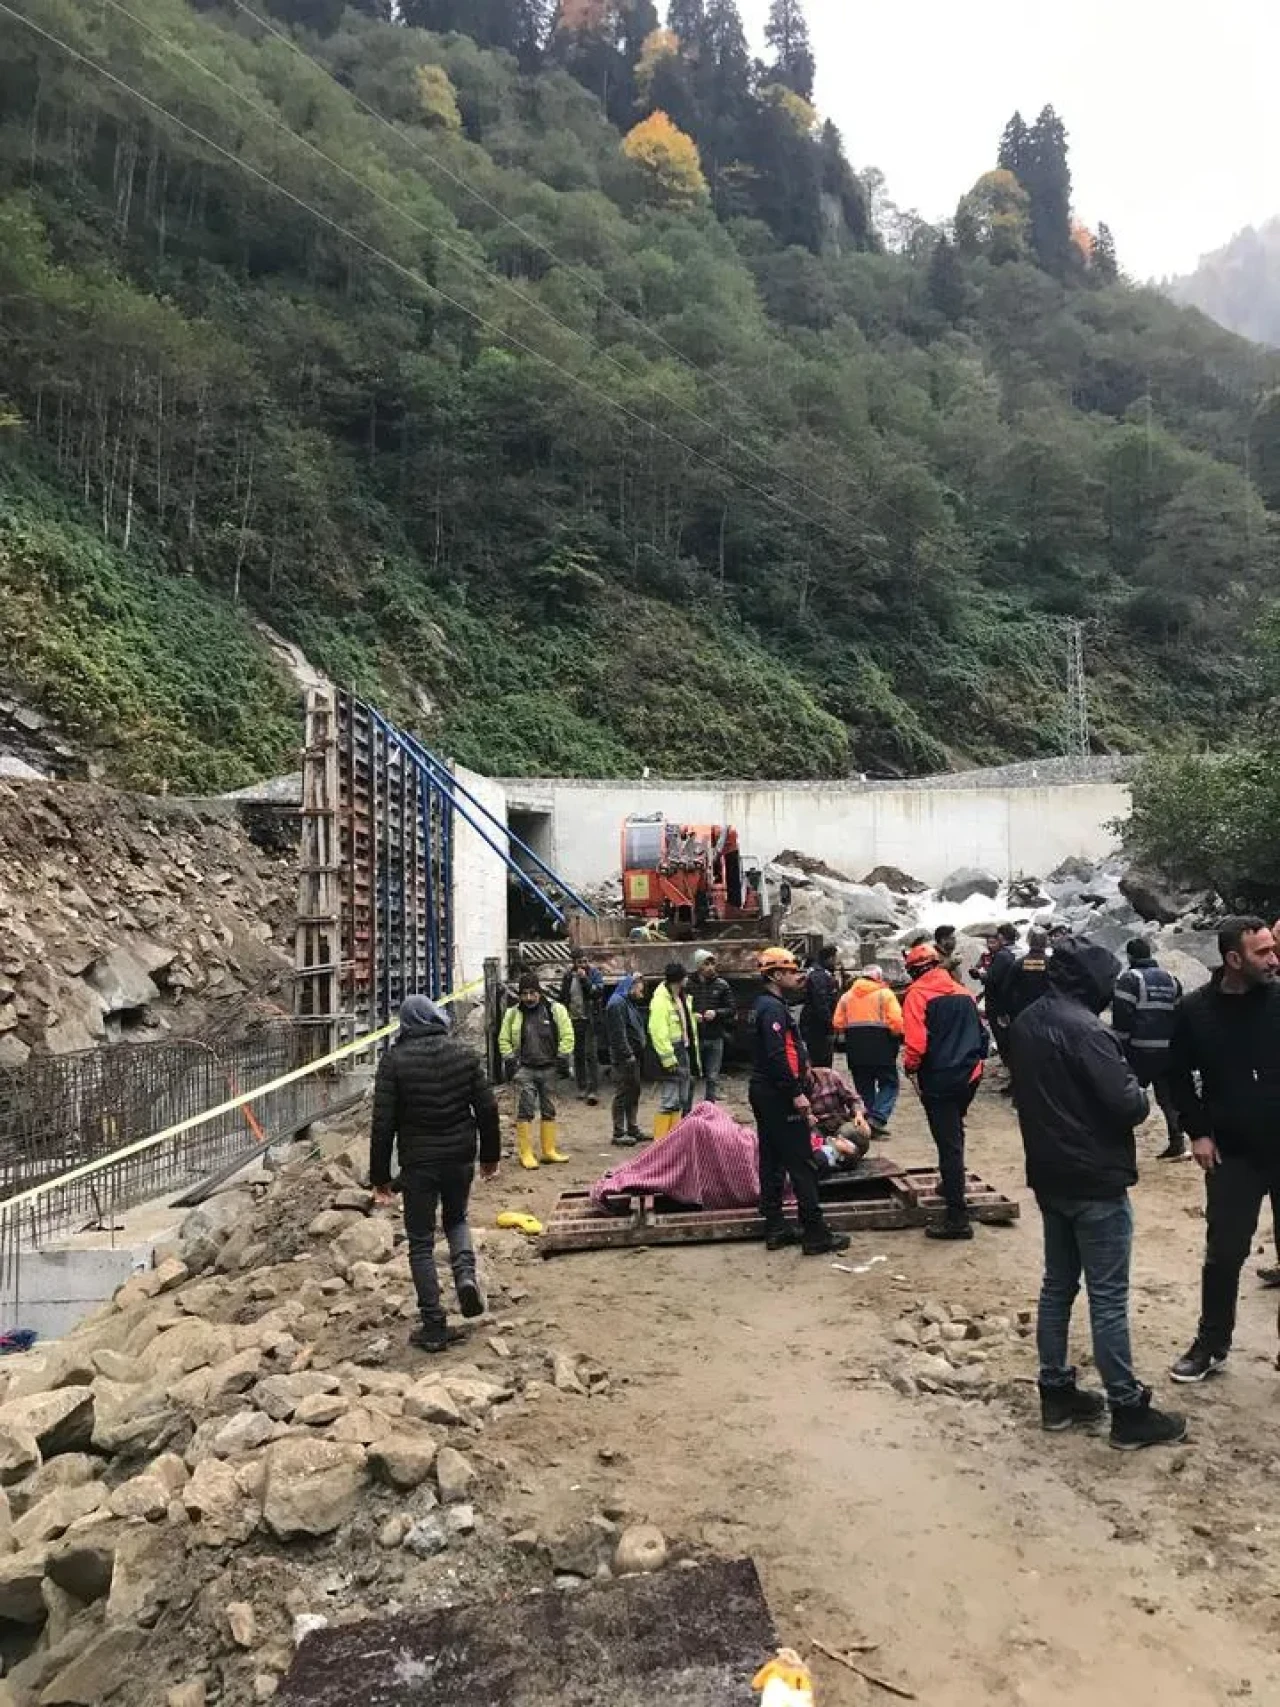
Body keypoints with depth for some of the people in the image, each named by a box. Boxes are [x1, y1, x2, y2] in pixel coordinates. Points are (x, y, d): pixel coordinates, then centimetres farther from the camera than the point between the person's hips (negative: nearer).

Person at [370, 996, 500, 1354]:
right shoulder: (465, 1053, 0)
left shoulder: (394, 1059, -8)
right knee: (456, 1219, 27)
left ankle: (433, 1326, 10)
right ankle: (466, 1274, 1)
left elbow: (383, 1122, -9)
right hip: (460, 1157, 3)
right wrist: (490, 1155, 14)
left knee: (421, 1243, 9)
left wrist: (380, 1177, -2)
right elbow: (487, 1109, 2)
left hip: (417, 1162, -3)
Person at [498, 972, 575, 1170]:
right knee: (525, 1111, -5)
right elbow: (504, 1040, 11)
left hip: (549, 1068, 1)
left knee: (549, 1111, 9)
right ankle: (526, 1154, 1)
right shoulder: (513, 1013, 3)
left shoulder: (556, 1010, -1)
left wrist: (562, 1059, -5)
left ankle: (549, 1151, 19)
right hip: (525, 1069, -1)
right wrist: (510, 1060, 1)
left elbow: (567, 1036, 1)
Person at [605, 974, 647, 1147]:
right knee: (622, 1094, -5)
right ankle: (619, 1133, 0)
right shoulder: (617, 1003, -12)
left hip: (633, 1056, 10)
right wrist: (627, 1054, -21)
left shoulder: (630, 1003, 20)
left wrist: (638, 1054, 17)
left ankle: (633, 1128, 23)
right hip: (623, 1058, -10)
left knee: (634, 1093, 14)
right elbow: (618, 1033, -20)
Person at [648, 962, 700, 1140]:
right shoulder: (661, 1000, -17)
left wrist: (694, 1055, 18)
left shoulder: (681, 998, 15)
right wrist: (668, 1058, -24)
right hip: (672, 1053, -10)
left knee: (682, 1100, 16)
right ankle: (661, 1138, -2)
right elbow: (658, 1032, -22)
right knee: (670, 1100, -8)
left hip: (684, 1051, 10)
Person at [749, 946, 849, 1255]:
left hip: (764, 1092, 11)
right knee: (801, 1164, -6)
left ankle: (775, 1229, 19)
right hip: (780, 1096, -11)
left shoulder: (765, 1005, 15)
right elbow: (777, 1056, -25)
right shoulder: (774, 1008, -17)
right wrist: (796, 1093, -23)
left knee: (772, 1161, 13)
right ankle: (816, 1235, -2)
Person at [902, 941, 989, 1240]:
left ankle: (958, 1217, -3)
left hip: (939, 1079, -7)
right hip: (969, 1075, 7)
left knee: (948, 1143, -4)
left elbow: (916, 1041, -19)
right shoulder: (962, 992, 11)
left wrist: (910, 1065, -3)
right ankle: (953, 1186, 42)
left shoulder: (918, 993, -10)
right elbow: (981, 1033, 14)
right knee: (954, 1134, 26)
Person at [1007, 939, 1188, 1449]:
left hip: (1049, 1176, 8)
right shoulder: (1083, 1028, -22)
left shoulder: (1025, 1022, 6)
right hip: (1096, 1181, -8)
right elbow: (1129, 1106, -22)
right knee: (1108, 1297, 2)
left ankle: (1056, 1393, 24)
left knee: (1057, 1284, 16)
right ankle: (1128, 1411, 13)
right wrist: (1138, 1091, -2)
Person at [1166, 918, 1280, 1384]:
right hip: (1232, 1152, 1)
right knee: (1224, 1253, 11)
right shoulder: (1197, 1009, -7)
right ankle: (1211, 1345, 27)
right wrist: (1198, 1131, -2)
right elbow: (1179, 1075, 4)